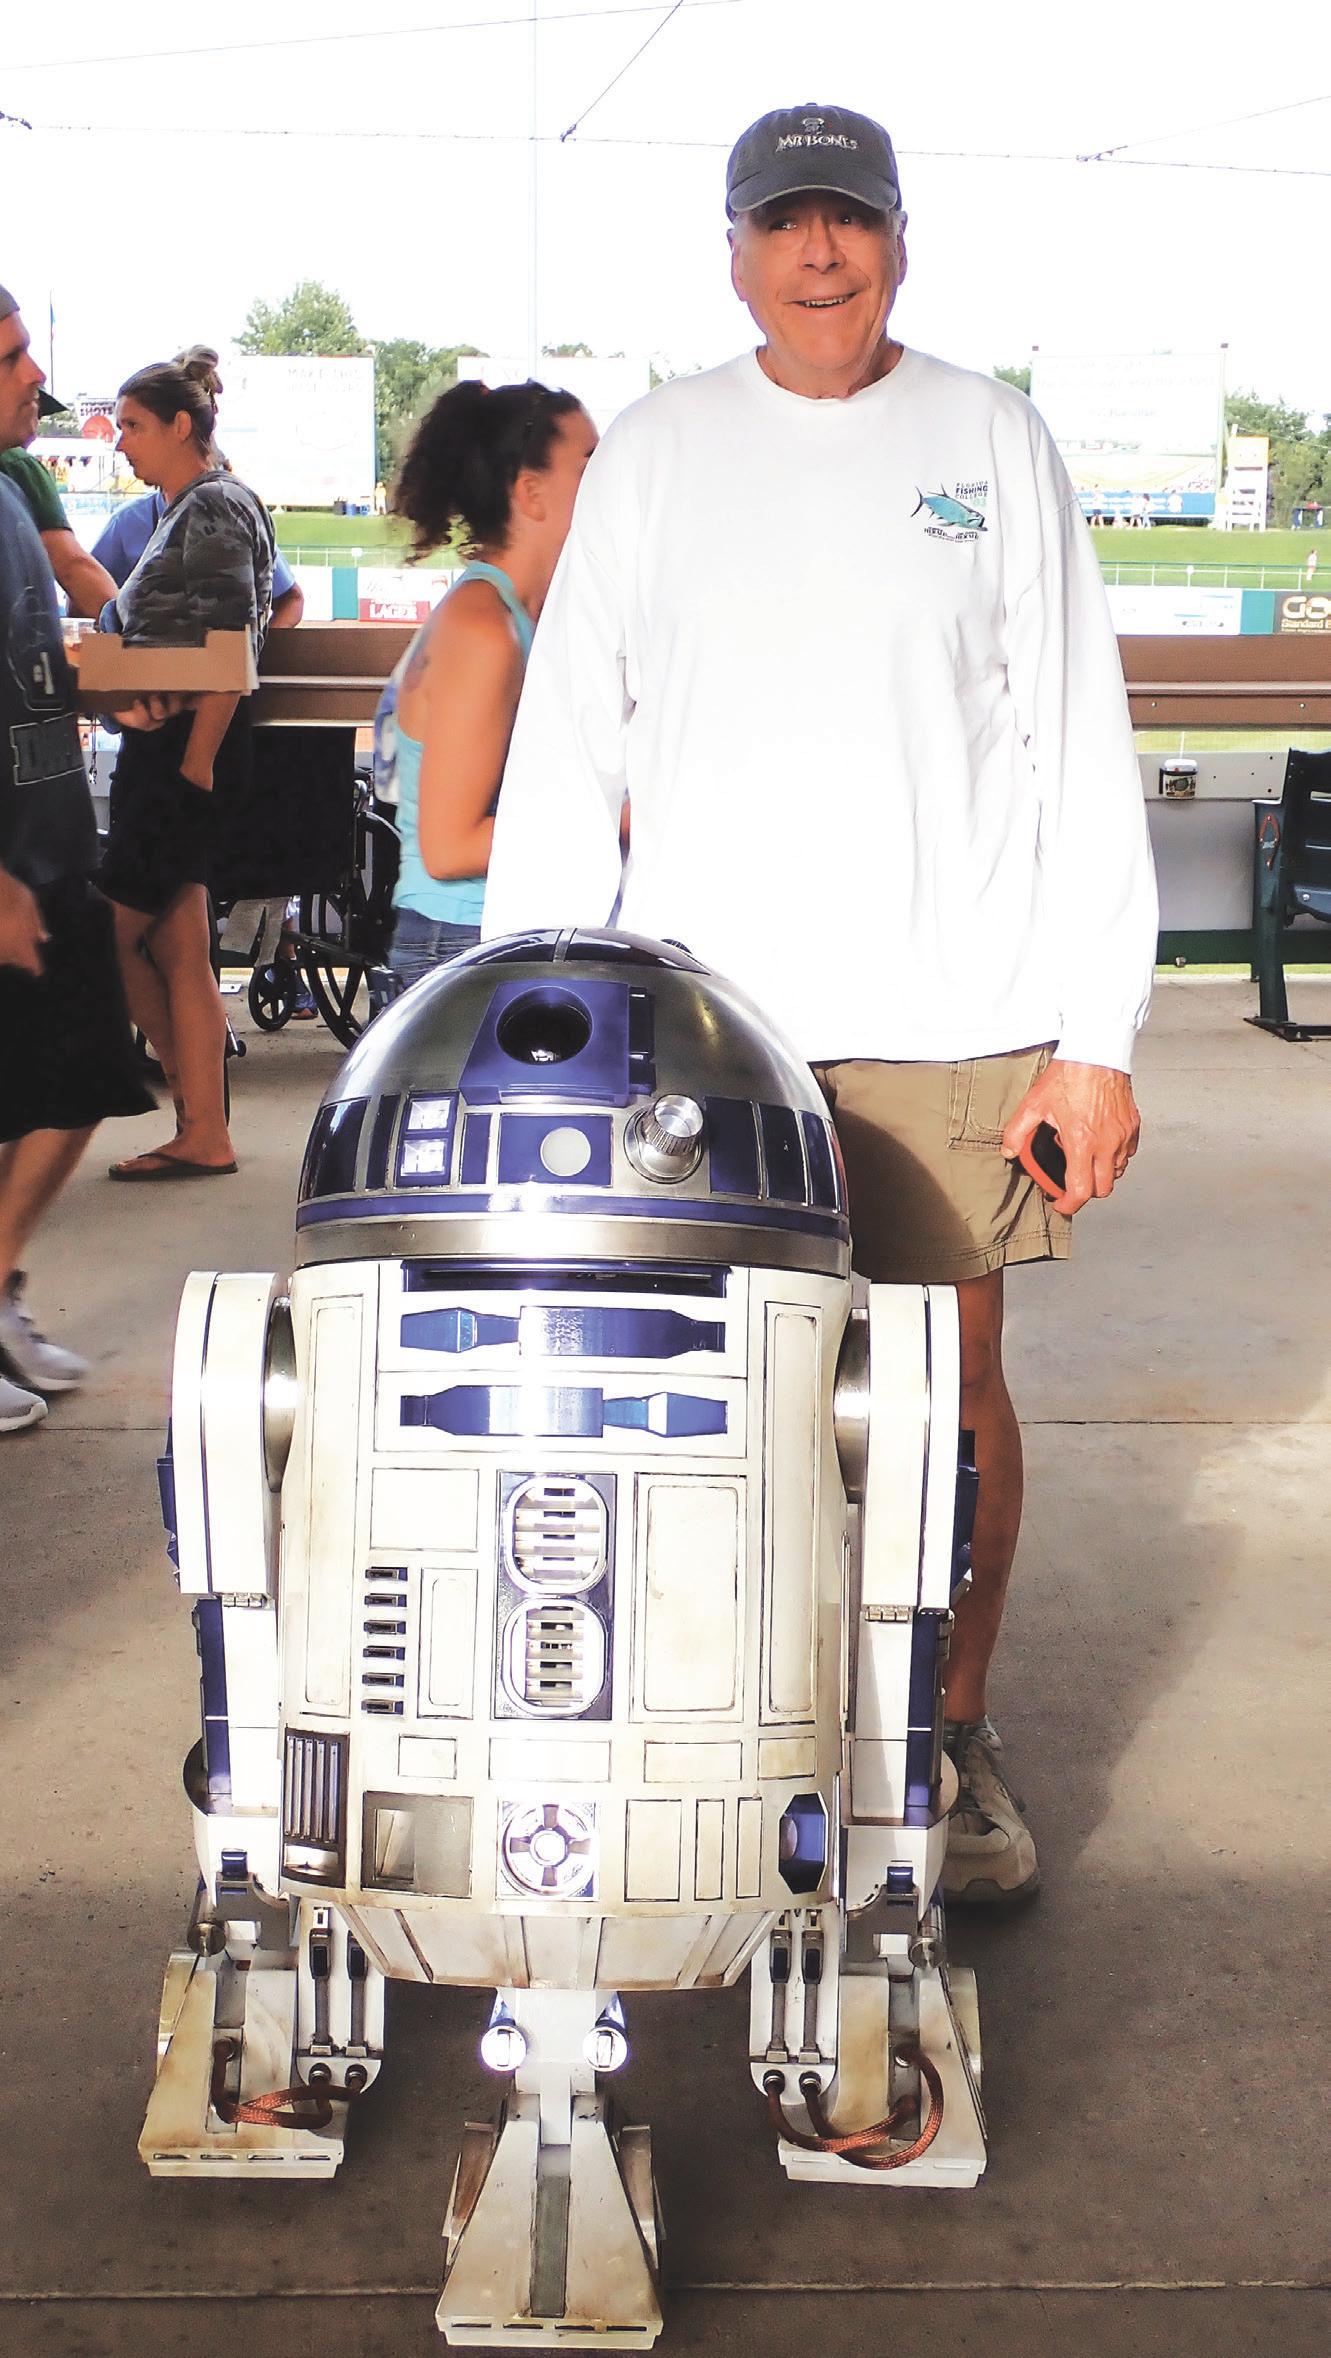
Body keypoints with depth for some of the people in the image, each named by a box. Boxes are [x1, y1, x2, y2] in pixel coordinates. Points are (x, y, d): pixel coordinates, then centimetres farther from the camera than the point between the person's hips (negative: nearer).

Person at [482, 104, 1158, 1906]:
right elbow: (566, 747, 9)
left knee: (957, 1382, 3)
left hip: (952, 1013, 0)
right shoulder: (658, 454, 10)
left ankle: (957, 1738, 19)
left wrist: (1096, 1031, -3)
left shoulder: (991, 441, 7)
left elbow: (1081, 753, 4)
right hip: (704, 1012, 1)